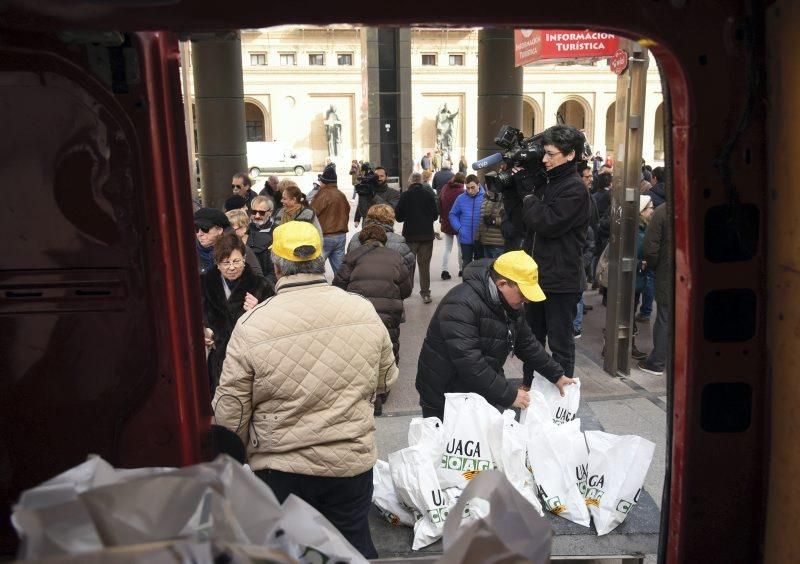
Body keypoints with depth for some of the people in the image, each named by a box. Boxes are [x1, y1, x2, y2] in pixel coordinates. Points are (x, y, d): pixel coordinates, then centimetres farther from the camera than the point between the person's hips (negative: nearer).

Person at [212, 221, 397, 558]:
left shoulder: (252, 325, -17)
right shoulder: (364, 311, -9)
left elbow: (230, 413, -10)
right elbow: (386, 380, 5)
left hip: (279, 468, -2)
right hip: (353, 460, 2)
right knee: (355, 546, 22)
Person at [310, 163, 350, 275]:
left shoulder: (323, 194, -13)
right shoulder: (342, 195, 11)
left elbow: (312, 213, -12)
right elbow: (347, 212, 19)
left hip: (325, 237, -7)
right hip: (341, 236, 7)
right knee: (339, 268, 10)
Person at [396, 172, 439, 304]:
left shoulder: (405, 195, -8)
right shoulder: (429, 194, -4)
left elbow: (398, 216, -4)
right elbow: (435, 215, 1)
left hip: (410, 235, -1)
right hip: (427, 234, 1)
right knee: (424, 264, 7)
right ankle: (425, 293, 6)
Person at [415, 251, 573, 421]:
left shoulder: (510, 304, 2)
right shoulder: (461, 306, -28)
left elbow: (527, 343, 14)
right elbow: (470, 364, -33)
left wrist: (557, 375, 11)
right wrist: (510, 395, -27)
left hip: (484, 393, 8)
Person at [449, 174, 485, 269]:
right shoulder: (461, 199, -2)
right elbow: (452, 215, 6)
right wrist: (459, 228, -6)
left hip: (481, 239, -1)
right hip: (466, 239, 1)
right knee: (466, 264, 12)